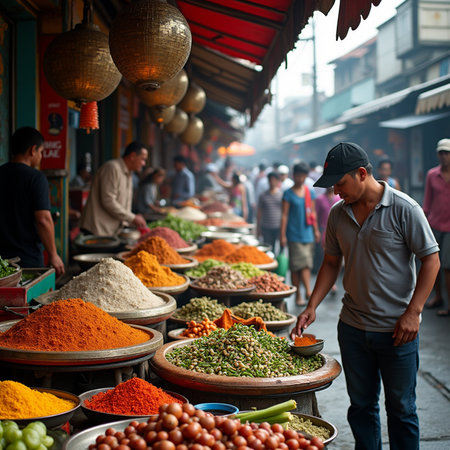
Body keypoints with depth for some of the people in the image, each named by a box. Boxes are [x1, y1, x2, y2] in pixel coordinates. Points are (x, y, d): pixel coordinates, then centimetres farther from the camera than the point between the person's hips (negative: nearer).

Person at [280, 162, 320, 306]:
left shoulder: (310, 192, 11)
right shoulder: (288, 194, -2)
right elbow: (284, 215, -4)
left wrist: (316, 230, 15)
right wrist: (282, 235, -8)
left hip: (308, 234, 4)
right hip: (294, 234, -4)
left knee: (306, 264, 4)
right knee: (297, 264, -5)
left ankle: (308, 291, 5)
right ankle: (298, 295, -4)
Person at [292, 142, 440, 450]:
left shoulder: (403, 209, -13)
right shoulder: (338, 214, 3)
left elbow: (431, 260, -10)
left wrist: (412, 312, -16)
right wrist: (312, 307, 3)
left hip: (396, 330, -5)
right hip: (352, 327, 5)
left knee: (401, 408, 8)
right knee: (361, 404, 15)